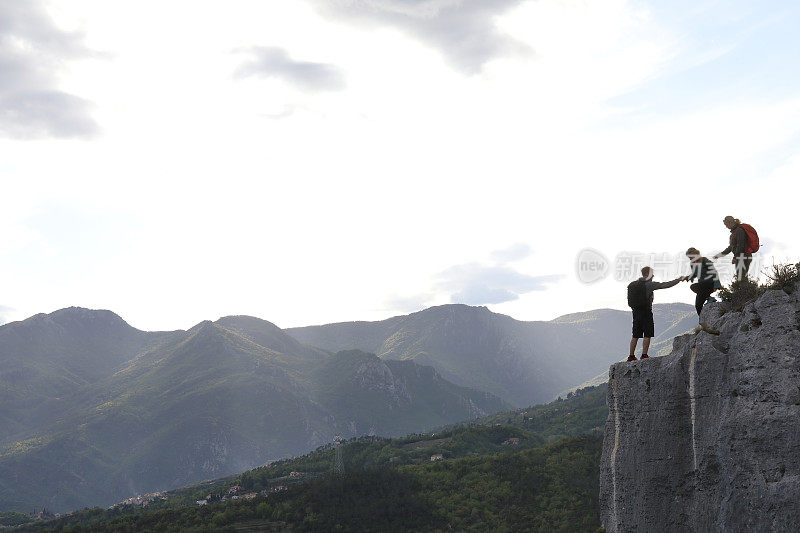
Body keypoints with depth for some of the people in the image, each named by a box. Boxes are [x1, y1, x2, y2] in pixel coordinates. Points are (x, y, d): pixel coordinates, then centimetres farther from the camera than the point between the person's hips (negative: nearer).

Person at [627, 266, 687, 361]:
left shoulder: (633, 285, 10)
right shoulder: (648, 284, -10)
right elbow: (665, 285, -11)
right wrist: (679, 280, -4)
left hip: (636, 312, 7)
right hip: (646, 312, -7)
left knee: (635, 335, 10)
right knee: (647, 335, 0)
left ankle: (631, 356, 11)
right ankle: (644, 355, -3)